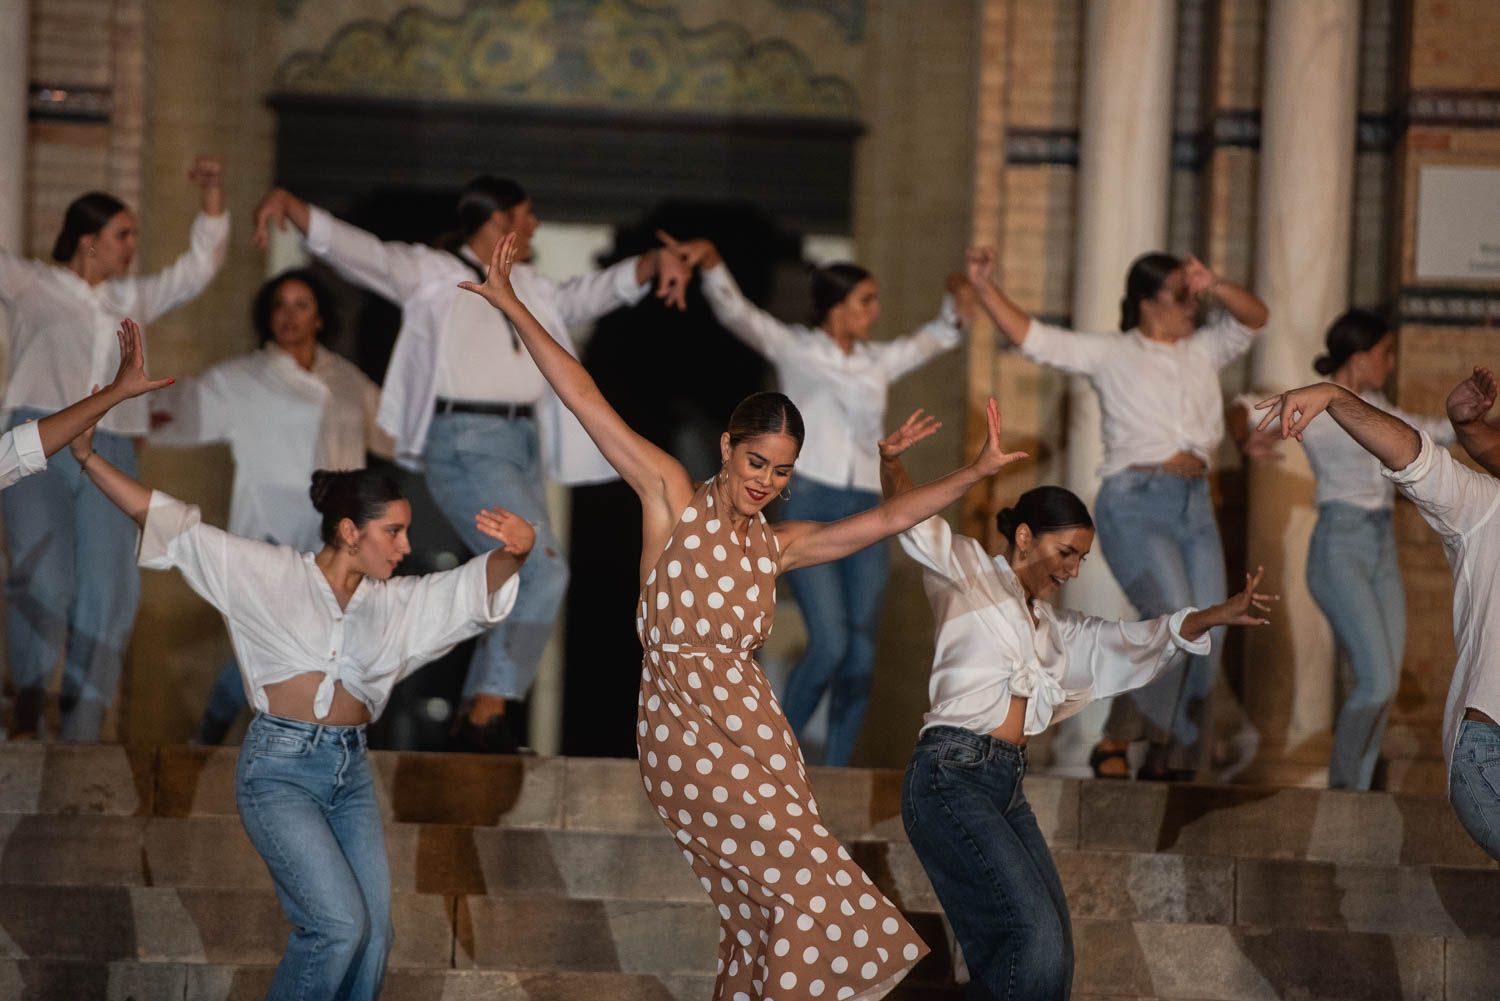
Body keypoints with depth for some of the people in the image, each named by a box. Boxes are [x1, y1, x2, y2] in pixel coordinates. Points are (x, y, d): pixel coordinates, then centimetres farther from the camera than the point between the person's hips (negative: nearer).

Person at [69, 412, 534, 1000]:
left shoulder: (398, 604, 11)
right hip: (279, 769, -6)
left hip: (350, 773, 6)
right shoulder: (272, 575, 0)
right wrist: (88, 458, -8)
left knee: (371, 937, -1)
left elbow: (477, 587, -1)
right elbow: (165, 522, -2)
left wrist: (515, 550, -25)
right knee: (339, 924, -18)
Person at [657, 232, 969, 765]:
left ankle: (835, 770, 4)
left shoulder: (878, 362, 18)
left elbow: (939, 337, 33)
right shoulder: (795, 349, 5)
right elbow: (736, 312, -9)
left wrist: (957, 296, 14)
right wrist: (709, 260, -26)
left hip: (867, 511, 5)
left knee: (861, 653, -3)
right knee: (830, 643, -18)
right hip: (810, 507, -5)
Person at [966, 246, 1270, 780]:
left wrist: (1214, 288, -11)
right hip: (1135, 507, -6)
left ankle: (1169, 765, 5)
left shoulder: (1203, 351, 16)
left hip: (1195, 509, 6)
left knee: (1206, 637, -2)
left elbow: (1254, 317, 7)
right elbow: (1032, 337, -2)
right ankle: (1116, 743, -12)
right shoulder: (1112, 355, 3)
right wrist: (985, 288, -12)